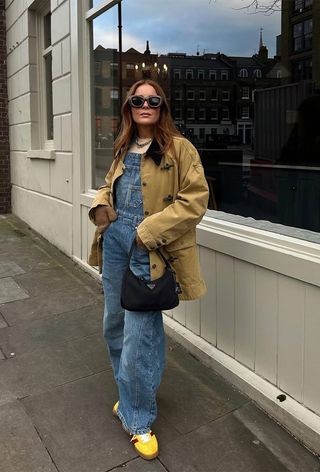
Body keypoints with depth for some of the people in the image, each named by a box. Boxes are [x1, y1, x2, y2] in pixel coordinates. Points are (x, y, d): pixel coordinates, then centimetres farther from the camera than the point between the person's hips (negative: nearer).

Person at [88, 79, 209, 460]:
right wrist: (100, 206, 2)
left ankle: (138, 418, 20)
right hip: (115, 245, 7)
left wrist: (149, 231, -19)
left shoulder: (179, 148, -7)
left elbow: (195, 199, -13)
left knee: (138, 337, -2)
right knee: (115, 326, 17)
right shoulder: (123, 149, 14)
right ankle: (130, 396, 41)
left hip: (147, 252, -7)